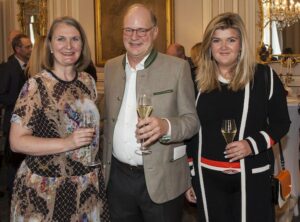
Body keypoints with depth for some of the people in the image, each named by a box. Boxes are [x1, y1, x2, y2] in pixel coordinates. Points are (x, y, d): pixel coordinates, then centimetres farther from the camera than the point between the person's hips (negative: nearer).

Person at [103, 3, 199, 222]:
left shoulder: (177, 67, -8)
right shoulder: (111, 67, 7)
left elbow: (192, 119, -7)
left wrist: (166, 126, -26)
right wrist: (105, 164, 15)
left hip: (162, 180, -4)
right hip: (118, 177, 4)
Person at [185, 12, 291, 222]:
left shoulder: (264, 76, -5)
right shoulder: (197, 81, 3)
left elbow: (281, 122, 1)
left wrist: (253, 144, -17)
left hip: (251, 177, -2)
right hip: (207, 177, 2)